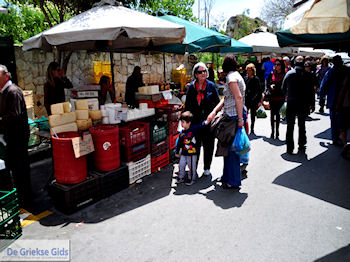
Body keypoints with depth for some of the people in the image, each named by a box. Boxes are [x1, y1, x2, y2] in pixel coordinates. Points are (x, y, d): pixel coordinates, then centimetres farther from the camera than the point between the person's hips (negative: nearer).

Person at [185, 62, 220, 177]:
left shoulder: (211, 85, 1)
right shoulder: (191, 87, 3)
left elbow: (217, 102, 4)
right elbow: (187, 105, 8)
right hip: (195, 121, 0)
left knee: (208, 145, 7)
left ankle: (207, 168, 23)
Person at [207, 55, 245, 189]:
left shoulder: (231, 77, -10)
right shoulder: (234, 75, 19)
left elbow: (239, 98, -20)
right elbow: (225, 98, 17)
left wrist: (240, 119, -22)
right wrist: (214, 112, 11)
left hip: (234, 117, -9)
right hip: (230, 117, 9)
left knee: (231, 148, -3)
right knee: (229, 147, 16)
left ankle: (233, 181, 8)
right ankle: (228, 176, 29)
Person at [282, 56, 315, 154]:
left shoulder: (289, 73, -3)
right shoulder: (307, 75, -5)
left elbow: (283, 88, 6)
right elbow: (311, 91, -2)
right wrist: (312, 104, 7)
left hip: (291, 103, 0)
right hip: (303, 104, 1)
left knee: (290, 126, 7)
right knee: (302, 126, 16)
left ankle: (290, 148, 6)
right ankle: (301, 146, 23)